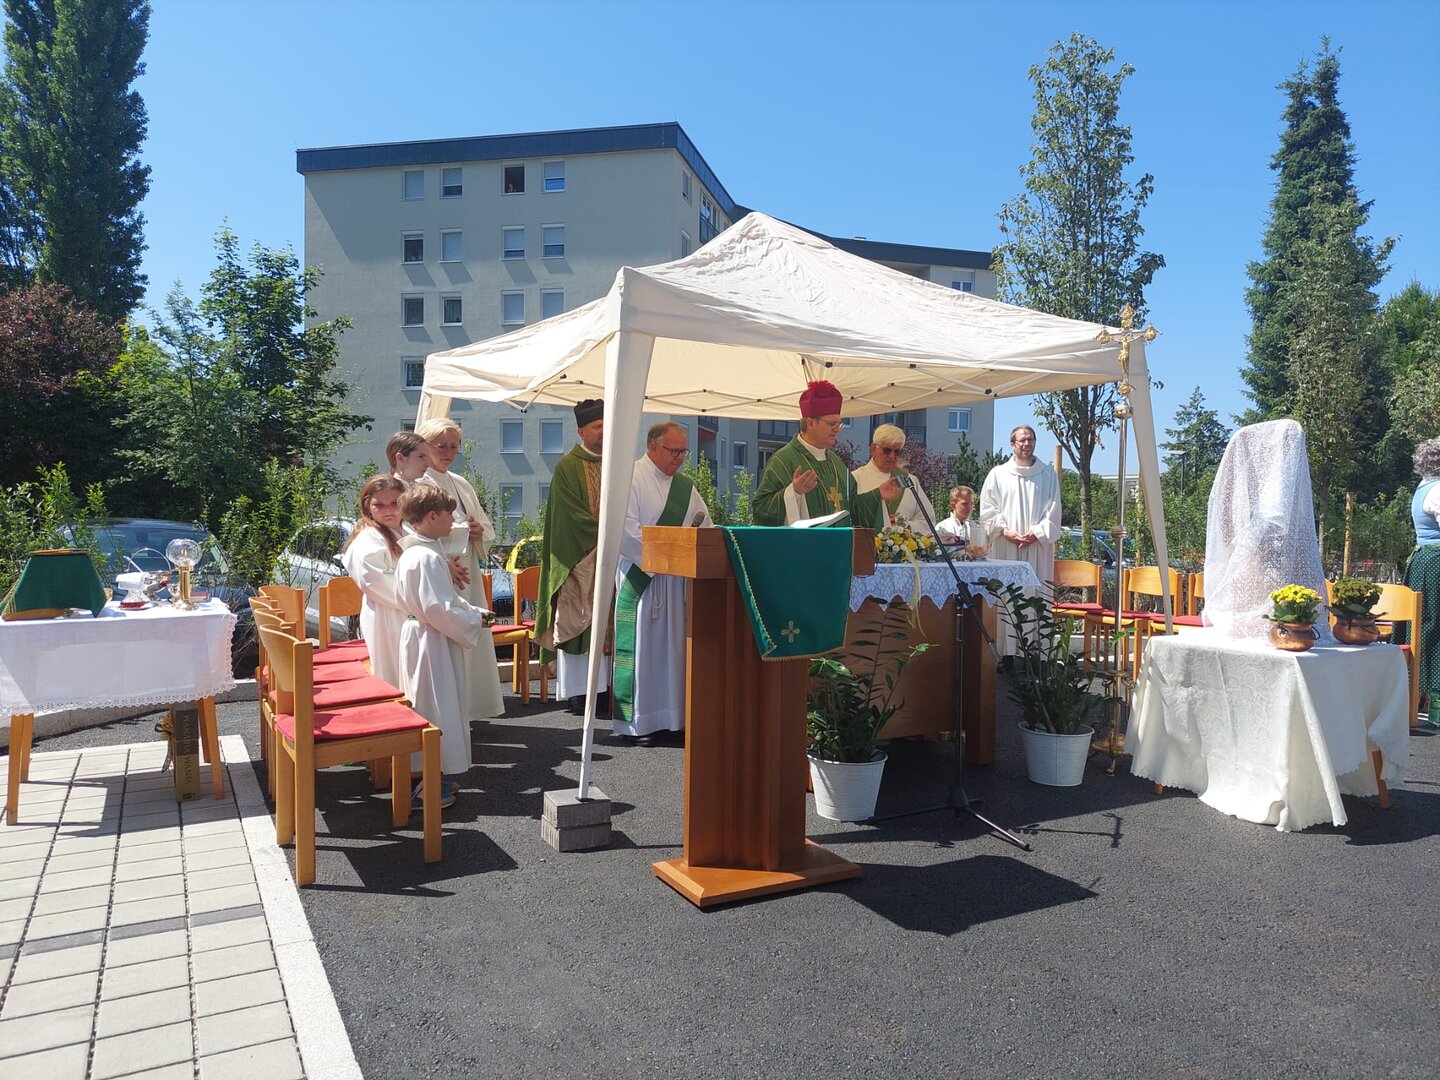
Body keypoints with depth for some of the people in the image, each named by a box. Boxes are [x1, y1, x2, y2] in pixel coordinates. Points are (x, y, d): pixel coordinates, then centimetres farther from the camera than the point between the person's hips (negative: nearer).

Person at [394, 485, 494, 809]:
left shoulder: (415, 551, 12)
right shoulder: (427, 557, -22)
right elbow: (439, 609, -26)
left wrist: (474, 611, 8)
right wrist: (474, 620, -13)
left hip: (421, 635, 11)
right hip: (432, 644, -11)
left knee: (443, 705, 19)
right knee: (436, 706, -1)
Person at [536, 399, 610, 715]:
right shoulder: (567, 467, -4)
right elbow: (573, 515, -11)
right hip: (578, 558, -5)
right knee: (577, 619, -3)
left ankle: (602, 686, 9)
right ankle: (575, 691, 3)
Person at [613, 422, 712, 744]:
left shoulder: (685, 486, 15)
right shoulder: (631, 479, -6)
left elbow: (706, 526, 14)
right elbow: (625, 530, -15)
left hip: (679, 578, 7)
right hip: (641, 576, -6)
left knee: (676, 645, 9)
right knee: (643, 647, -2)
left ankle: (675, 713, 17)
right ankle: (639, 720, 7)